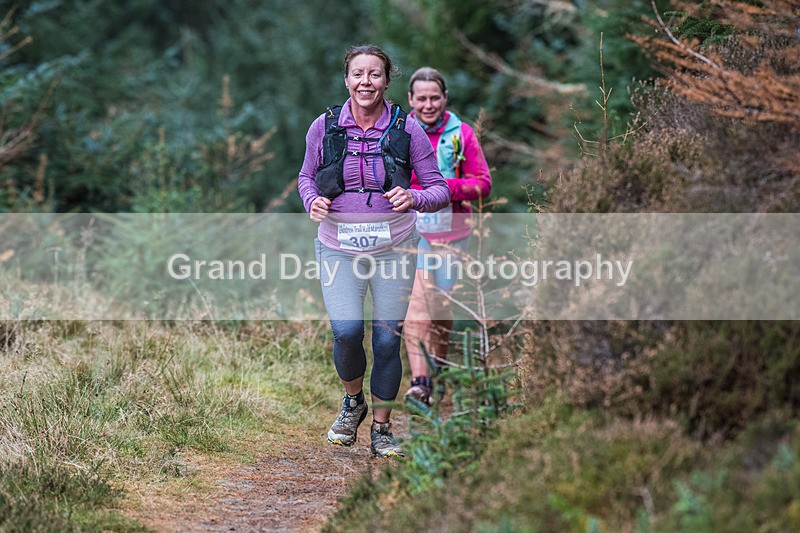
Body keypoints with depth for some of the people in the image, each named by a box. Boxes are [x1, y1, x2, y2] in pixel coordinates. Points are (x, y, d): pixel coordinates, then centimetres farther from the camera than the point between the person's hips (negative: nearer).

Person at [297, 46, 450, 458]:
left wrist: (414, 198, -23)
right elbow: (306, 176, 14)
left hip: (394, 246, 0)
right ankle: (352, 401, 14)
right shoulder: (325, 127, -2)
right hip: (338, 247, 0)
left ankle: (382, 428, 19)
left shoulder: (406, 128, -5)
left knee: (388, 339, 0)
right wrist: (312, 202, -8)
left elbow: (440, 190, -1)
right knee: (346, 332, -16)